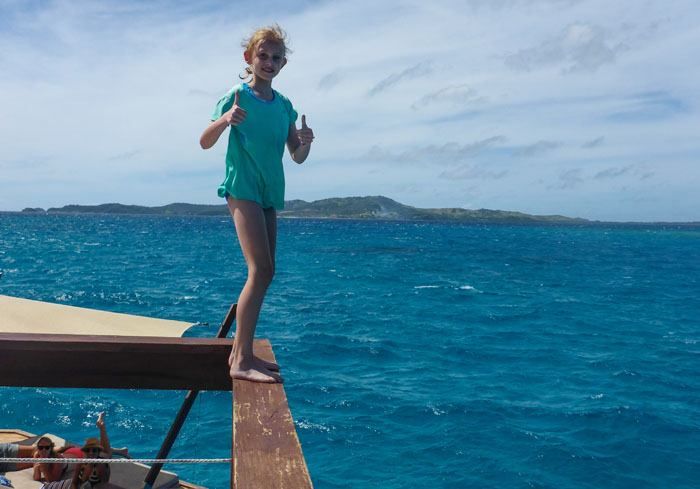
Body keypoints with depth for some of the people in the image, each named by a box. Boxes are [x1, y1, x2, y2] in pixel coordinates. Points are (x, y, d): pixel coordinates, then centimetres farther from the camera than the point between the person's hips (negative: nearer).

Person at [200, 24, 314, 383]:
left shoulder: (284, 106, 12)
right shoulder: (237, 97, -4)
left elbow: (297, 157, 13)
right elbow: (205, 143, -6)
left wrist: (305, 143, -10)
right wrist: (225, 120, -26)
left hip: (269, 193, 7)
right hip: (242, 188, -7)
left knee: (262, 272, 8)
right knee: (261, 270, -18)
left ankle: (241, 351, 18)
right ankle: (242, 361, -15)